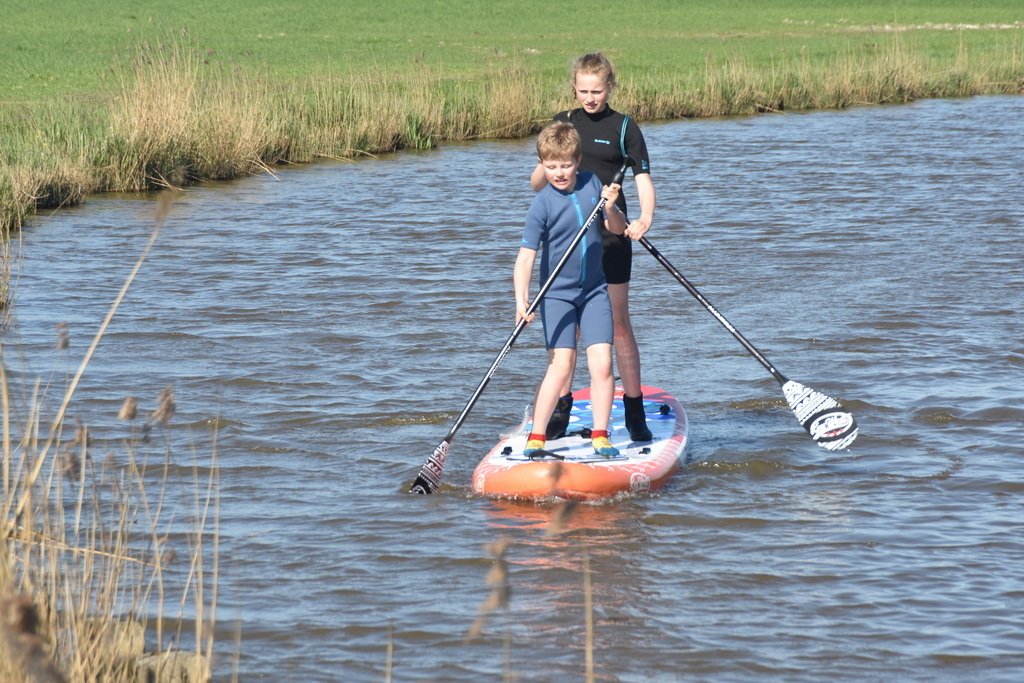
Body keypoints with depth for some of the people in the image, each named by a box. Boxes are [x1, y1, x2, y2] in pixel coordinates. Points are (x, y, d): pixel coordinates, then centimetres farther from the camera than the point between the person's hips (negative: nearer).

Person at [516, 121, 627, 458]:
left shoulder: (592, 184, -1)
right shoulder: (542, 205, -14)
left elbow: (617, 229, 8)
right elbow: (525, 256, -20)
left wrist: (610, 207, -14)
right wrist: (521, 299, -33)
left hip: (594, 291, 4)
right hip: (557, 294, -4)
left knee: (602, 364, -6)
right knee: (561, 365, -13)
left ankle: (600, 436, 4)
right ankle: (536, 437, -5)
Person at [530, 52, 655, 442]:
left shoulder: (624, 128, -1)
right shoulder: (562, 124, 9)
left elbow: (643, 179, -5)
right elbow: (537, 183, 10)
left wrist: (645, 218, -25)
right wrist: (544, 172, -15)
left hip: (610, 235, -3)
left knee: (618, 323, -1)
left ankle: (634, 411, 5)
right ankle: (561, 408, 15)